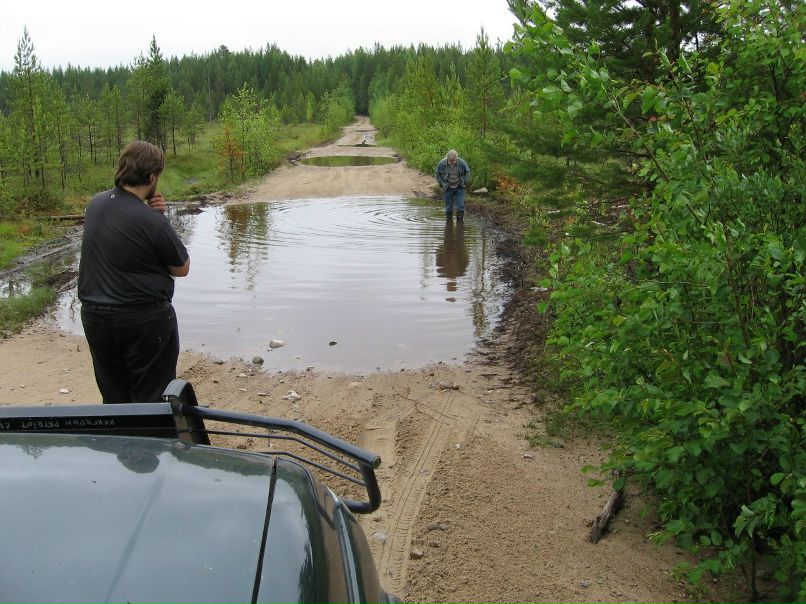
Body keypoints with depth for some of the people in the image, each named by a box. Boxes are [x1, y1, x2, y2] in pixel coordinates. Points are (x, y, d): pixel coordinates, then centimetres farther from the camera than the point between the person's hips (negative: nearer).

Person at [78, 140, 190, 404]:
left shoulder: (95, 204, -1)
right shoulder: (152, 222, -21)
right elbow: (182, 269, -8)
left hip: (94, 316, 6)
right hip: (144, 319, -6)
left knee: (114, 400, 17)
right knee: (151, 399, 8)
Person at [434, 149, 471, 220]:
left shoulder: (461, 162, -14)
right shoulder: (442, 163, -14)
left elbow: (467, 172, 5)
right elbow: (437, 174, 4)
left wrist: (464, 182, 0)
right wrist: (442, 184, -1)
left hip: (459, 187, 0)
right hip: (448, 188, 0)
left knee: (460, 206, -3)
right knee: (448, 207, 3)